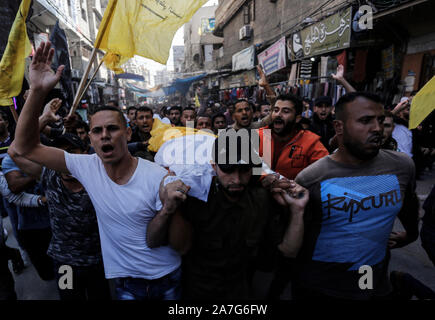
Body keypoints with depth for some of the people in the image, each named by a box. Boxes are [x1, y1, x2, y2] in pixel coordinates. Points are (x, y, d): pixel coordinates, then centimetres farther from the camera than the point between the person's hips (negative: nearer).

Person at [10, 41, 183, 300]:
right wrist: (38, 91, -25)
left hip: (168, 279, -2)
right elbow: (25, 147, -12)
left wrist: (167, 210, -37)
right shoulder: (87, 167, -11)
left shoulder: (159, 177, -23)